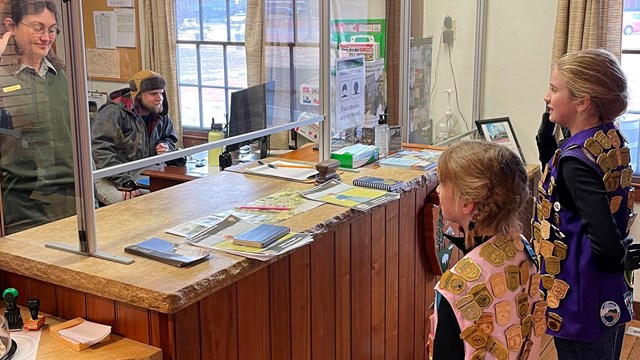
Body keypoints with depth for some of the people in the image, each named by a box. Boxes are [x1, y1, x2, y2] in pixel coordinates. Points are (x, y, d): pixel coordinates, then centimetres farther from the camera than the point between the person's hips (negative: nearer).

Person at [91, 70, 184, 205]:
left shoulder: (161, 116, 11)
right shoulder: (113, 113, -12)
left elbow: (170, 138, 29)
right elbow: (101, 149, -22)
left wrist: (166, 147, 2)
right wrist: (124, 181, -31)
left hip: (144, 176, 7)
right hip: (112, 180, -7)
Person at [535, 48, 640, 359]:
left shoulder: (577, 159, -26)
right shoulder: (612, 141, 0)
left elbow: (603, 238, -33)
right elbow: (556, 176, 12)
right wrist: (547, 128, -2)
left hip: (582, 304, -9)